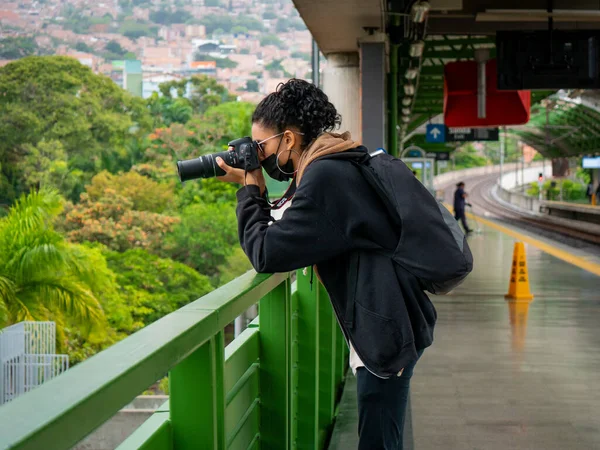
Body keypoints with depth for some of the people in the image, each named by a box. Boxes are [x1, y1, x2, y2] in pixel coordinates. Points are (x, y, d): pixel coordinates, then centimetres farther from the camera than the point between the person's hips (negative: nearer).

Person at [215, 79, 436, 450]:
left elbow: (266, 254, -20)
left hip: (388, 328, -10)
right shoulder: (341, 165, 11)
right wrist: (256, 192, 7)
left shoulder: (326, 176, -20)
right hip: (392, 322, 10)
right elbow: (289, 239, 17)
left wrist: (250, 190, -7)